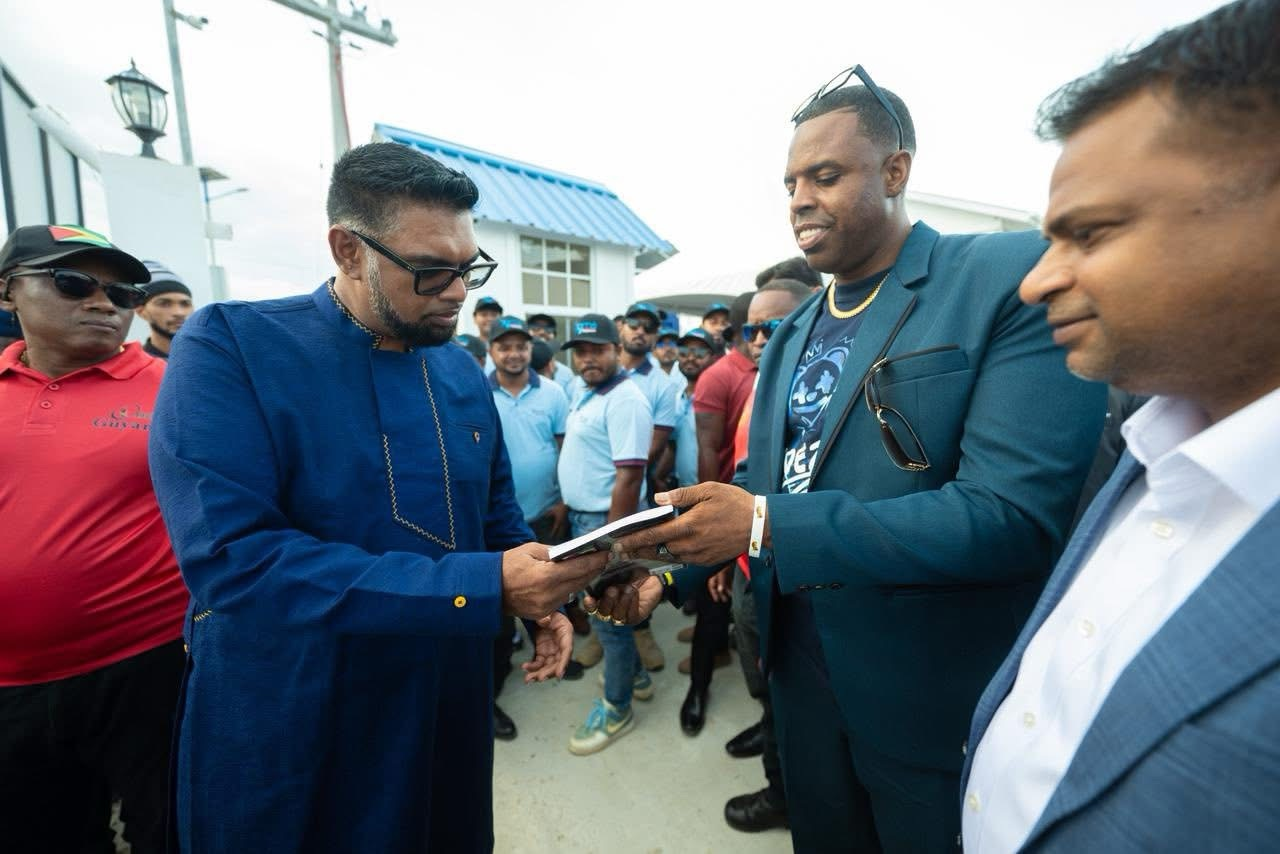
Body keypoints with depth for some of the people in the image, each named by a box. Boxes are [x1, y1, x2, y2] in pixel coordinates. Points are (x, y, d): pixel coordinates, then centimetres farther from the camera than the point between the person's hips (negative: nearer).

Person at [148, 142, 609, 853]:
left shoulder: (462, 372, 1)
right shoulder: (229, 346, -16)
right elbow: (234, 560, -28)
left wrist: (537, 597, -8)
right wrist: (486, 586, -31)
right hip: (288, 728, -4)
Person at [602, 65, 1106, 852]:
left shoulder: (1014, 279, -15)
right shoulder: (791, 333, 6)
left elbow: (1015, 512, -25)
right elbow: (760, 488, 8)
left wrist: (766, 526, -30)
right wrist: (668, 570, -6)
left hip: (942, 692, -6)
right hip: (803, 667, 6)